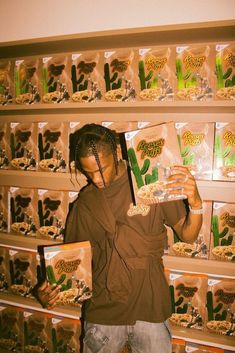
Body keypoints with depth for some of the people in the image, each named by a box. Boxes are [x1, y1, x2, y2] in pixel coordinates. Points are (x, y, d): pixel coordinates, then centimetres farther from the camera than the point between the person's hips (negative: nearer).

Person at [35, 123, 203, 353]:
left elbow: (187, 235, -6)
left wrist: (195, 203, -25)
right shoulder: (85, 203, -3)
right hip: (103, 311, 2)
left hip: (150, 308, -1)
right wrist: (51, 288, -12)